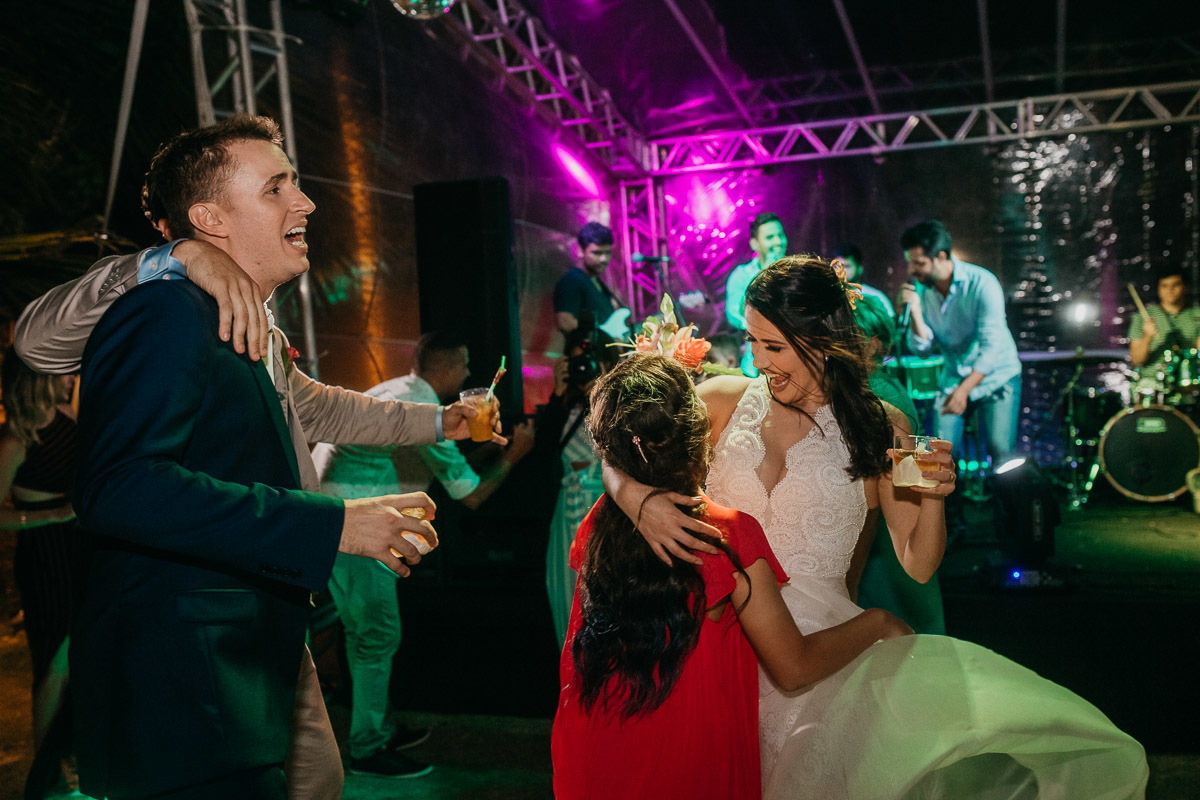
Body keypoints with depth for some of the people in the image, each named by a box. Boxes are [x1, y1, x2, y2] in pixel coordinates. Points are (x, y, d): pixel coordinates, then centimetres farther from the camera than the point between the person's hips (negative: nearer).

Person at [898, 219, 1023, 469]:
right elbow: (922, 349, -7)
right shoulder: (920, 289, -6)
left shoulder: (982, 283, -20)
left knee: (1001, 453, -15)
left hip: (996, 377, -4)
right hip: (953, 380, 4)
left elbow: (992, 347, -24)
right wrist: (915, 310, -22)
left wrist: (964, 390, -32)